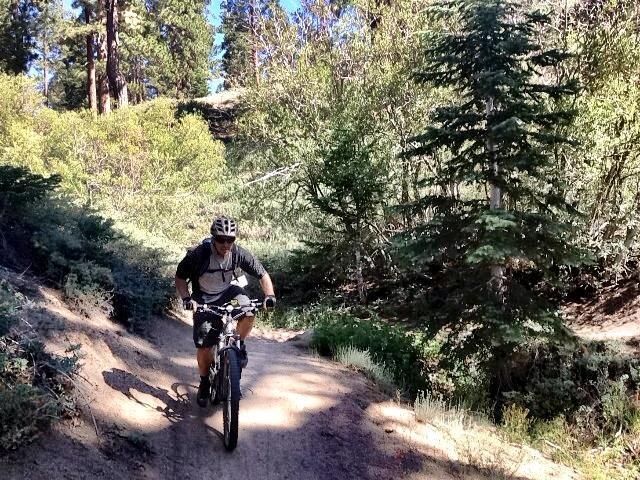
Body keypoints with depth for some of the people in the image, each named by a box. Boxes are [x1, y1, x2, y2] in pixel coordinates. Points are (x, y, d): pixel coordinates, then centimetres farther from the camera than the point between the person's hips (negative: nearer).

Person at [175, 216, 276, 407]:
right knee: (204, 347, -4)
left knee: (248, 313, -32)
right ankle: (204, 382, 24)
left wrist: (269, 295, -26)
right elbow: (180, 277, -12)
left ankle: (239, 344, -1)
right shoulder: (198, 254, -25)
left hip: (229, 291, 1)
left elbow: (263, 274, -11)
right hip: (205, 299, -1)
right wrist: (186, 298, -27)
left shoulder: (239, 253, -21)